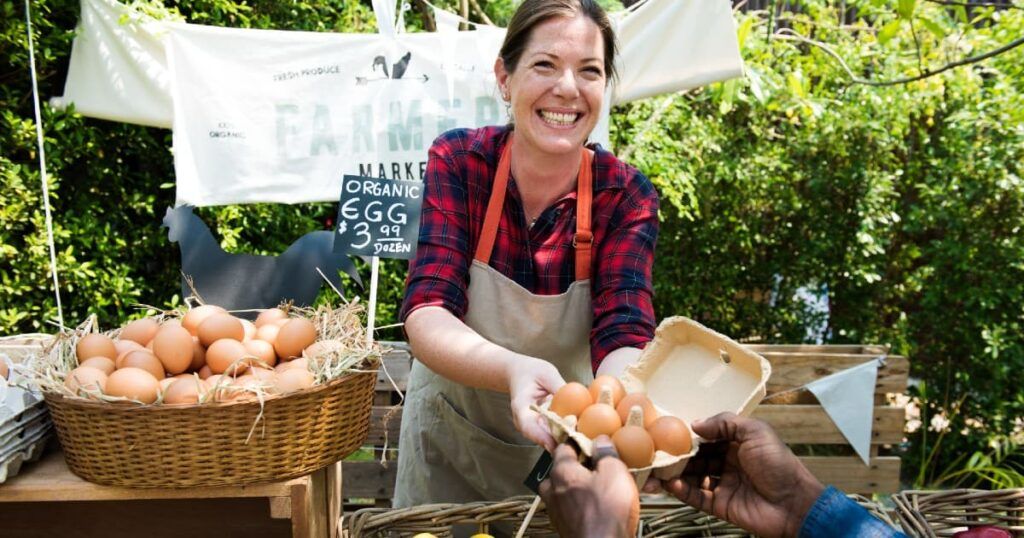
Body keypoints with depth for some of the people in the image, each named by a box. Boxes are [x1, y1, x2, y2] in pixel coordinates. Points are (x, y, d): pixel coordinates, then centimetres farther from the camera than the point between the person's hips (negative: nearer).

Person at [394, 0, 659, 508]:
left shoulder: (626, 196, -17)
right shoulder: (457, 161, -19)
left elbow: (622, 336, -27)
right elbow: (426, 314, -28)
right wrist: (514, 370, -49)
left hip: (567, 445, 0)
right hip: (449, 438, 1)